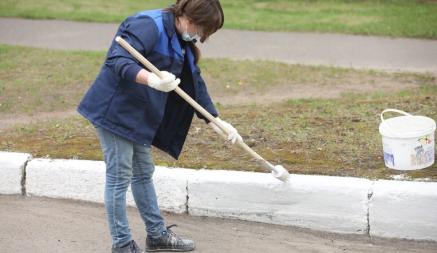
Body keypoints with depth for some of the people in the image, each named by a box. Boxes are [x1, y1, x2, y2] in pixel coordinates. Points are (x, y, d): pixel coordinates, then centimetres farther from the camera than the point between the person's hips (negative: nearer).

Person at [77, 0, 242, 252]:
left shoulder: (182, 43, 10)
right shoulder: (149, 25, -20)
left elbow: (195, 82, 17)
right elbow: (117, 60, -31)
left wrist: (217, 121, 13)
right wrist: (150, 79, -46)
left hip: (140, 116, 10)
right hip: (115, 110, -10)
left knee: (143, 174, 19)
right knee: (120, 177, -2)